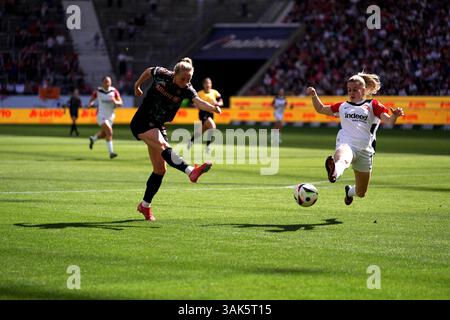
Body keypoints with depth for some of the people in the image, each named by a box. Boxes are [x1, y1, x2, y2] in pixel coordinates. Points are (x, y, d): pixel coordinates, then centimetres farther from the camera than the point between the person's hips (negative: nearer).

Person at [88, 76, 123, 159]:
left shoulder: (114, 91, -3)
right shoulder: (98, 91, -5)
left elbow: (120, 103, -2)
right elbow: (92, 98, 12)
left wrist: (116, 102, -24)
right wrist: (90, 103, -10)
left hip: (110, 115, 4)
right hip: (101, 115, -4)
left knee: (103, 134, 17)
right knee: (109, 131, -23)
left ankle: (93, 139, 51)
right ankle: (111, 152, -21)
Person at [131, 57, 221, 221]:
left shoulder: (187, 89, -12)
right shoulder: (161, 75, -15)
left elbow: (198, 102, -32)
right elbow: (148, 71, 8)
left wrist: (213, 108, -51)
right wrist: (137, 85, 20)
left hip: (157, 127, 4)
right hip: (141, 123, -4)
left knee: (160, 169, 4)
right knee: (163, 145, -31)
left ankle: (145, 205, 20)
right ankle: (191, 171, -52)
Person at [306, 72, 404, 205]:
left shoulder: (373, 105, 12)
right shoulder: (343, 106, 23)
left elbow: (388, 120, -2)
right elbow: (321, 109, 30)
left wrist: (395, 115, -25)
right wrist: (314, 95, 12)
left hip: (365, 150, 0)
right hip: (346, 144, 0)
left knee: (361, 193, 9)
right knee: (342, 158, -42)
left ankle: (350, 191, 45)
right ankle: (335, 171, -78)